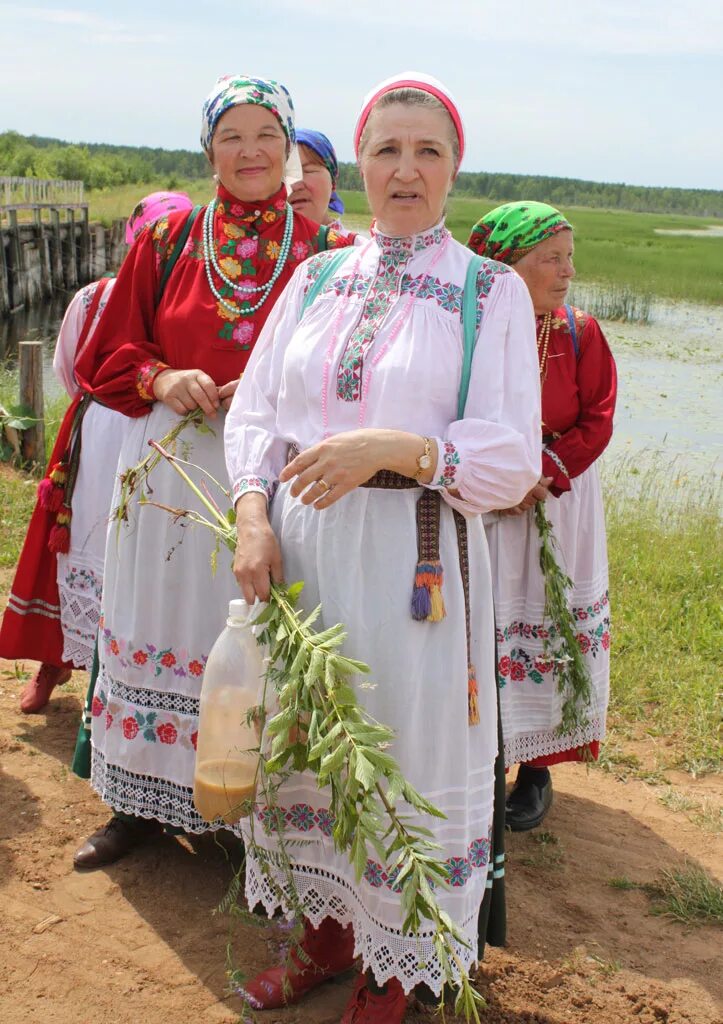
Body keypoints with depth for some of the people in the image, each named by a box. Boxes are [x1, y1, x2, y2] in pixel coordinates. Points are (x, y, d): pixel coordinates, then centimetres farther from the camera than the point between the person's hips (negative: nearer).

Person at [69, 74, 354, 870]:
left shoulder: (324, 254, 0)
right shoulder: (166, 243, 7)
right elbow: (105, 356, 9)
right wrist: (161, 379, -11)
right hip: (170, 470, 2)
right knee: (160, 629, 11)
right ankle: (143, 799, 27)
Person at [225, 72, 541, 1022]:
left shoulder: (492, 292, -1)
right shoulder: (317, 277, 11)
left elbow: (511, 459, -9)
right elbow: (256, 411, 8)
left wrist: (391, 449, -23)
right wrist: (253, 512, -10)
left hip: (414, 557, -4)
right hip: (299, 544, 4)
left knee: (405, 743, 5)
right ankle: (326, 932, 35)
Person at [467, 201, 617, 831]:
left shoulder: (580, 333, -4)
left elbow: (597, 422, -5)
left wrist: (543, 475, -18)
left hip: (558, 493, 1)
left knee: (548, 625, 6)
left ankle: (537, 767, 23)